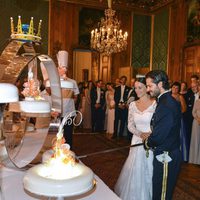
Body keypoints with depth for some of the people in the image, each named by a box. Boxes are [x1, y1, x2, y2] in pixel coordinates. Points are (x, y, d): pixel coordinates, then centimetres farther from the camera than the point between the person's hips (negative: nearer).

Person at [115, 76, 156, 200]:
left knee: (149, 170, 5)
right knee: (135, 170, 10)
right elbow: (130, 125, 5)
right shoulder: (133, 105, 5)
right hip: (137, 141, 4)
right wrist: (140, 134, -11)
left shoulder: (155, 104, -8)